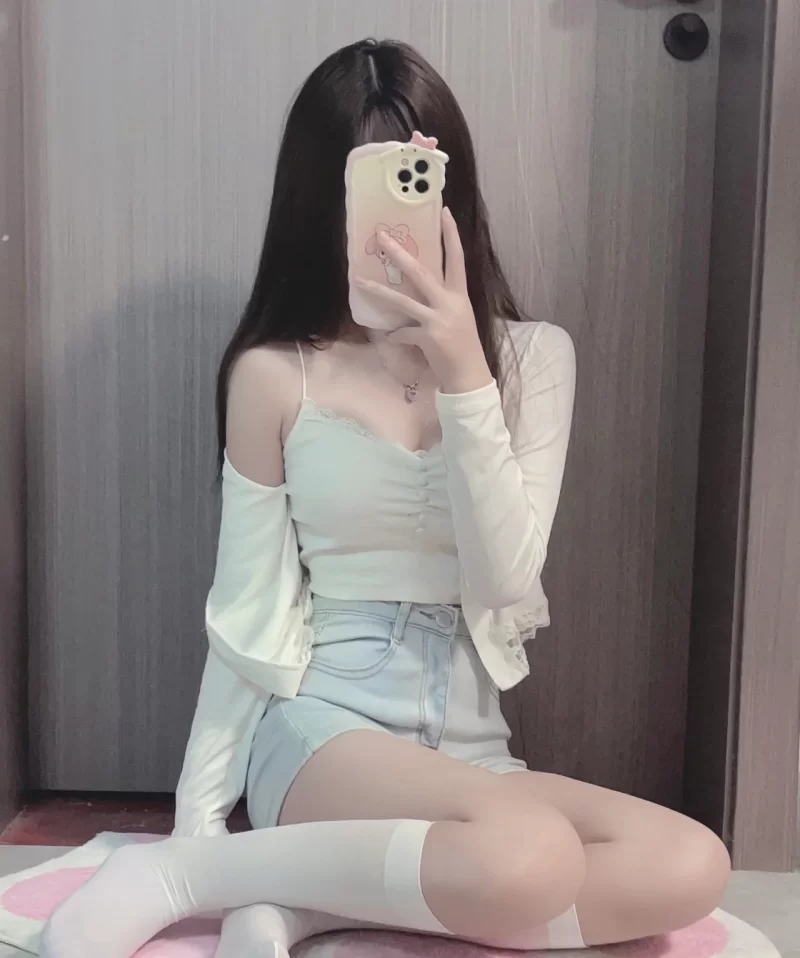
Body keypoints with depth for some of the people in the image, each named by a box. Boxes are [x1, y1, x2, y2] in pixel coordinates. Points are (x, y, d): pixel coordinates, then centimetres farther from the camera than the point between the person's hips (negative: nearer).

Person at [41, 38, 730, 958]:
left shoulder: (532, 357, 3)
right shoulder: (276, 373, -3)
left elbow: (504, 579, -6)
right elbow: (248, 610, 1)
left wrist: (463, 377, -16)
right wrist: (197, 814, 2)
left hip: (468, 740, 4)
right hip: (322, 721, -4)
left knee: (689, 870, -24)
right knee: (528, 861, -34)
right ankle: (177, 876, -15)